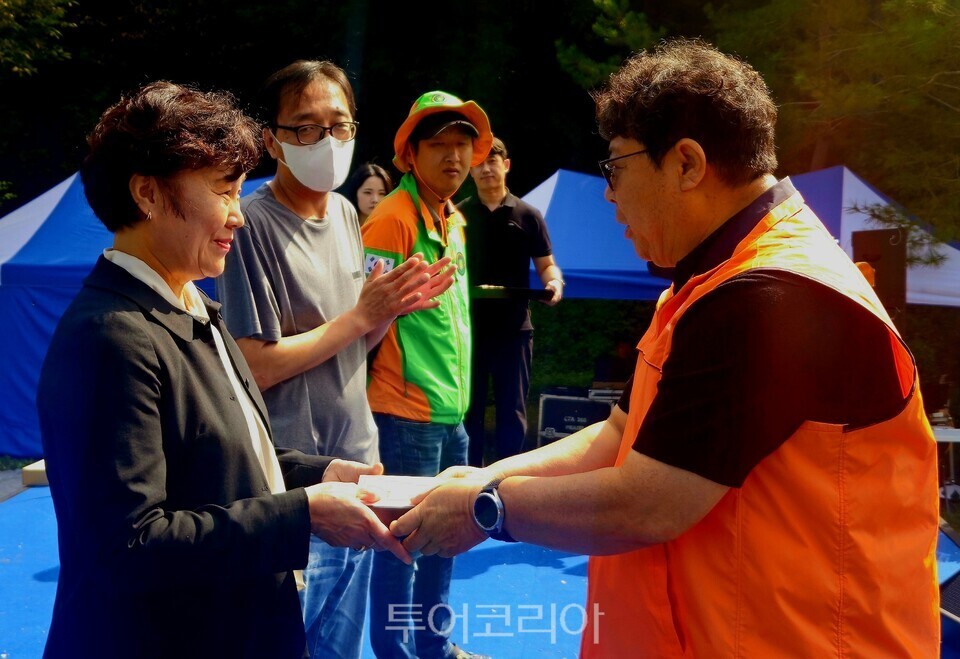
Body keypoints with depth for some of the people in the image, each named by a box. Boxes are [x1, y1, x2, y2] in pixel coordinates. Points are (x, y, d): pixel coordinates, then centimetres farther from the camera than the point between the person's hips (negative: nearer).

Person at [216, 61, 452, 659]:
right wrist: (361, 314, -17)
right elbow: (255, 365, -19)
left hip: (358, 464, 7)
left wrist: (393, 307, -5)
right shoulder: (253, 224, -15)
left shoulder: (346, 213, 7)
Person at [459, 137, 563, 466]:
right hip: (468, 326, 1)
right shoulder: (458, 215, 6)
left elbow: (545, 263, 6)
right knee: (469, 408, 9)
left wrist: (554, 282, -15)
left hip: (513, 327, -1)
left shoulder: (527, 215, 4)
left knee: (512, 410, 6)